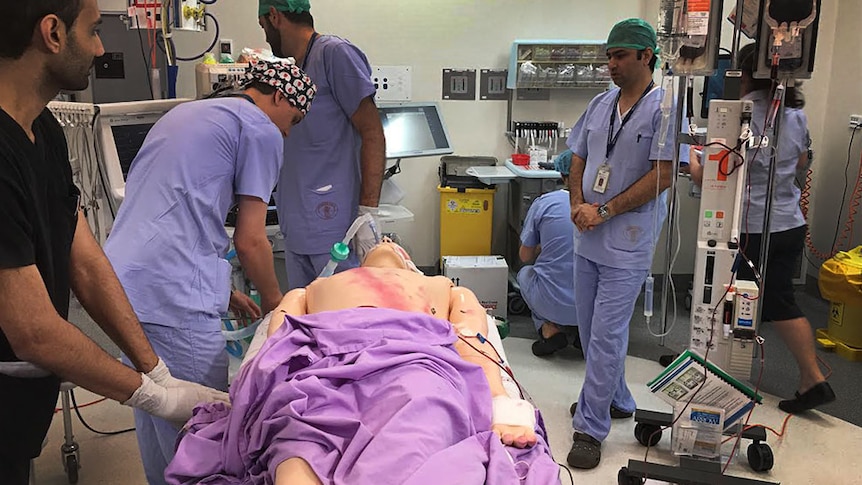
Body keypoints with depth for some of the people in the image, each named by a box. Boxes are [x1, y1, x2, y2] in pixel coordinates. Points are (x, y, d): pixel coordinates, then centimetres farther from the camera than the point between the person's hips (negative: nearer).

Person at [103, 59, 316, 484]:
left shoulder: (183, 114, 26)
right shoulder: (261, 130, -1)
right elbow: (249, 241, -4)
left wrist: (223, 292, 27)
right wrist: (273, 300, 14)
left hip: (121, 278, 9)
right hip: (171, 296, -9)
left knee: (153, 415, 21)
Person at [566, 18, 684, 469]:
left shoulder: (664, 107, -9)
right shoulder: (600, 104, 10)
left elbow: (663, 175, -15)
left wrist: (605, 211, -16)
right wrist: (578, 204, -3)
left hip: (627, 243, -7)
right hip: (588, 238, 7)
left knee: (606, 336, -4)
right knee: (592, 329, 16)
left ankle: (590, 428, 8)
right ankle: (614, 400, 36)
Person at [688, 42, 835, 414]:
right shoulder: (795, 111, 6)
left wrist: (692, 158, 3)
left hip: (749, 227, -6)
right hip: (790, 224, 6)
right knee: (781, 302, 15)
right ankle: (813, 379, 15)